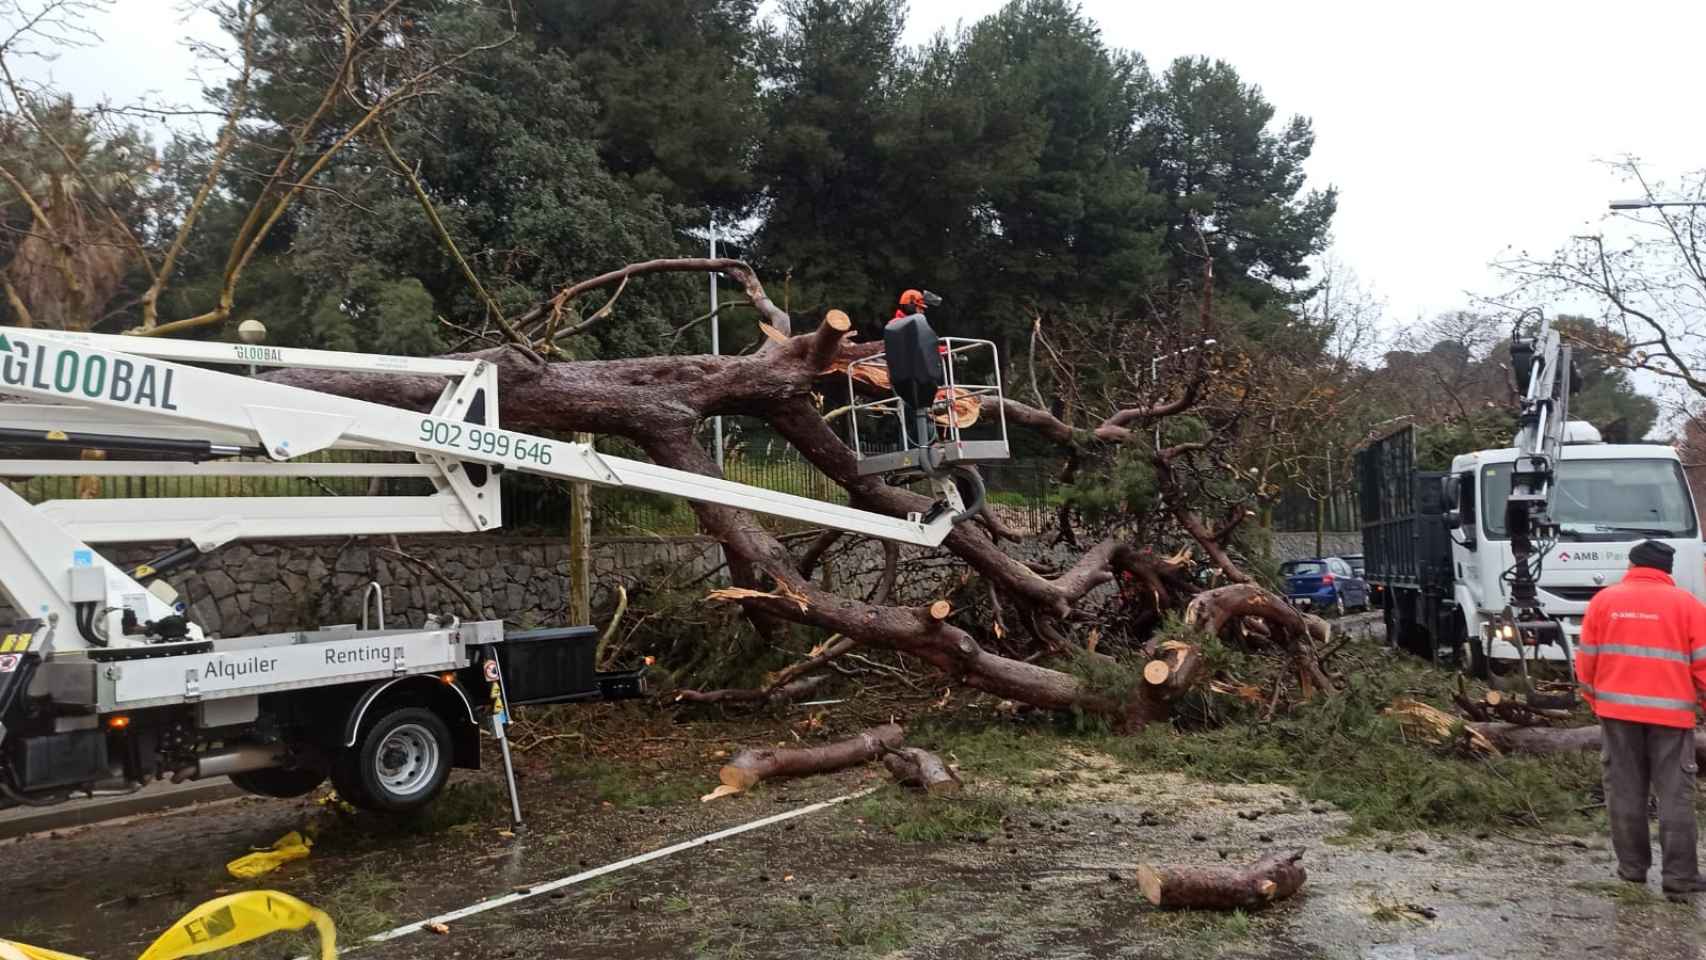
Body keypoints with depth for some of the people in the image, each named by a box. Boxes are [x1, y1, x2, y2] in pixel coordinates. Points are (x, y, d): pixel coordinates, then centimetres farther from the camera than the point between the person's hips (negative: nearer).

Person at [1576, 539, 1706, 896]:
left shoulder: (1604, 600, 3)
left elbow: (1586, 659, 5)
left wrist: (1593, 697, 18)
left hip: (1617, 709, 2)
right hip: (1671, 712, -1)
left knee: (1625, 790, 9)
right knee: (1675, 794, 4)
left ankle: (1632, 866, 14)